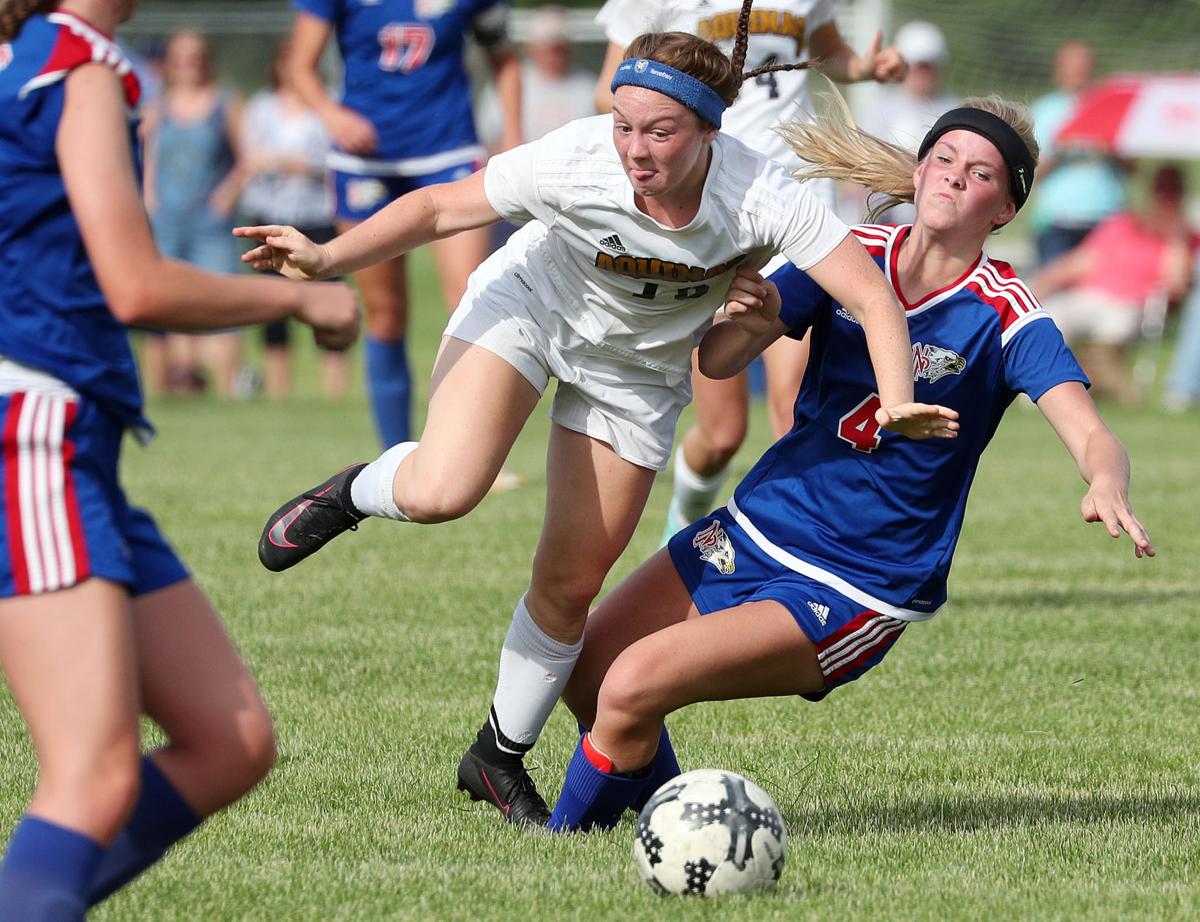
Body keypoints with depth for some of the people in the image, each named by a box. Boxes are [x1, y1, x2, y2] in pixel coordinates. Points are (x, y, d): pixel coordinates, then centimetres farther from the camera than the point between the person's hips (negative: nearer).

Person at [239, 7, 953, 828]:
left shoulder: (761, 197, -33)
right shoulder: (576, 161, -32)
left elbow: (872, 296, -36)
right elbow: (439, 207, -18)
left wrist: (899, 404, -52)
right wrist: (327, 259, -27)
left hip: (639, 370, 2)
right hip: (530, 303, -1)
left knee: (571, 585, 3)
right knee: (444, 492, -27)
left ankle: (500, 759, 27)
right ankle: (356, 493, 10)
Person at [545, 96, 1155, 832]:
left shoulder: (1005, 316, -13)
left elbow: (1089, 433, -25)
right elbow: (717, 362, -7)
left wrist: (1107, 482, -49)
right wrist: (749, 321, -31)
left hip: (854, 593, -6)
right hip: (754, 530, 6)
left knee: (632, 687, -20)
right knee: (582, 671, 5)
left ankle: (571, 841, 5)